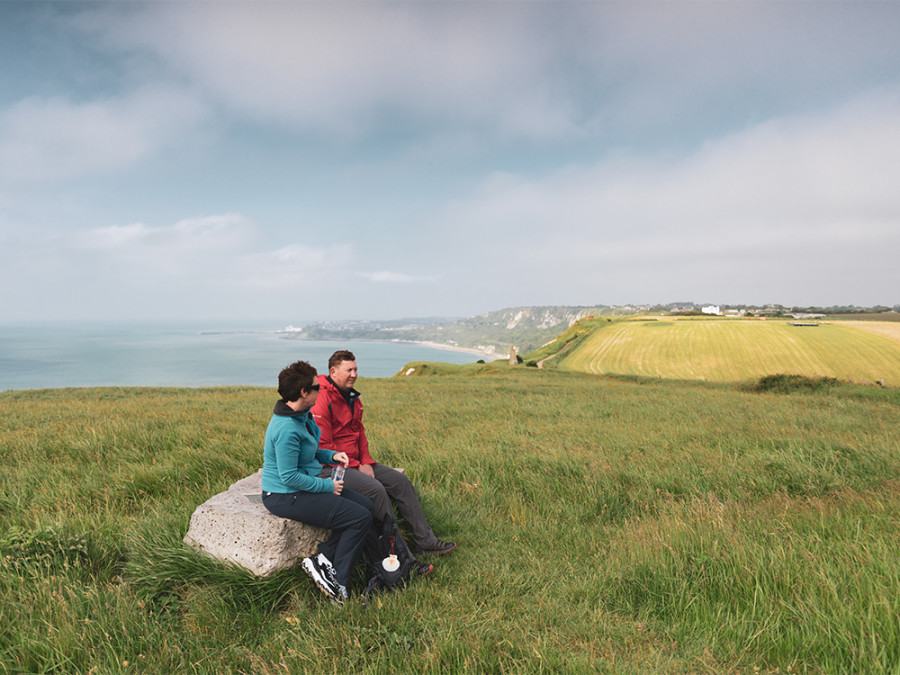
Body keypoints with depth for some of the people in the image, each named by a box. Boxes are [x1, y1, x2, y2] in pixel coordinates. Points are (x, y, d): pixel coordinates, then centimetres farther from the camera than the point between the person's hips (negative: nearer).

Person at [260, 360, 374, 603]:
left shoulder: (301, 416, 5)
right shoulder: (287, 428, -26)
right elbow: (289, 477, -25)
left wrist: (331, 455, 4)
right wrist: (327, 486, -16)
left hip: (305, 486, 10)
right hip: (286, 496, -10)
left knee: (366, 505, 5)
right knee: (360, 518, -13)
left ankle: (323, 556, 4)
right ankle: (337, 581, -1)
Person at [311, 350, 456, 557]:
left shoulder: (352, 398, 13)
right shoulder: (322, 399, -17)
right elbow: (323, 446, -20)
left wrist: (366, 462, 2)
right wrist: (355, 466, -16)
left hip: (355, 463, 9)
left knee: (400, 481, -1)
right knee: (376, 489, -28)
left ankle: (425, 540, 6)